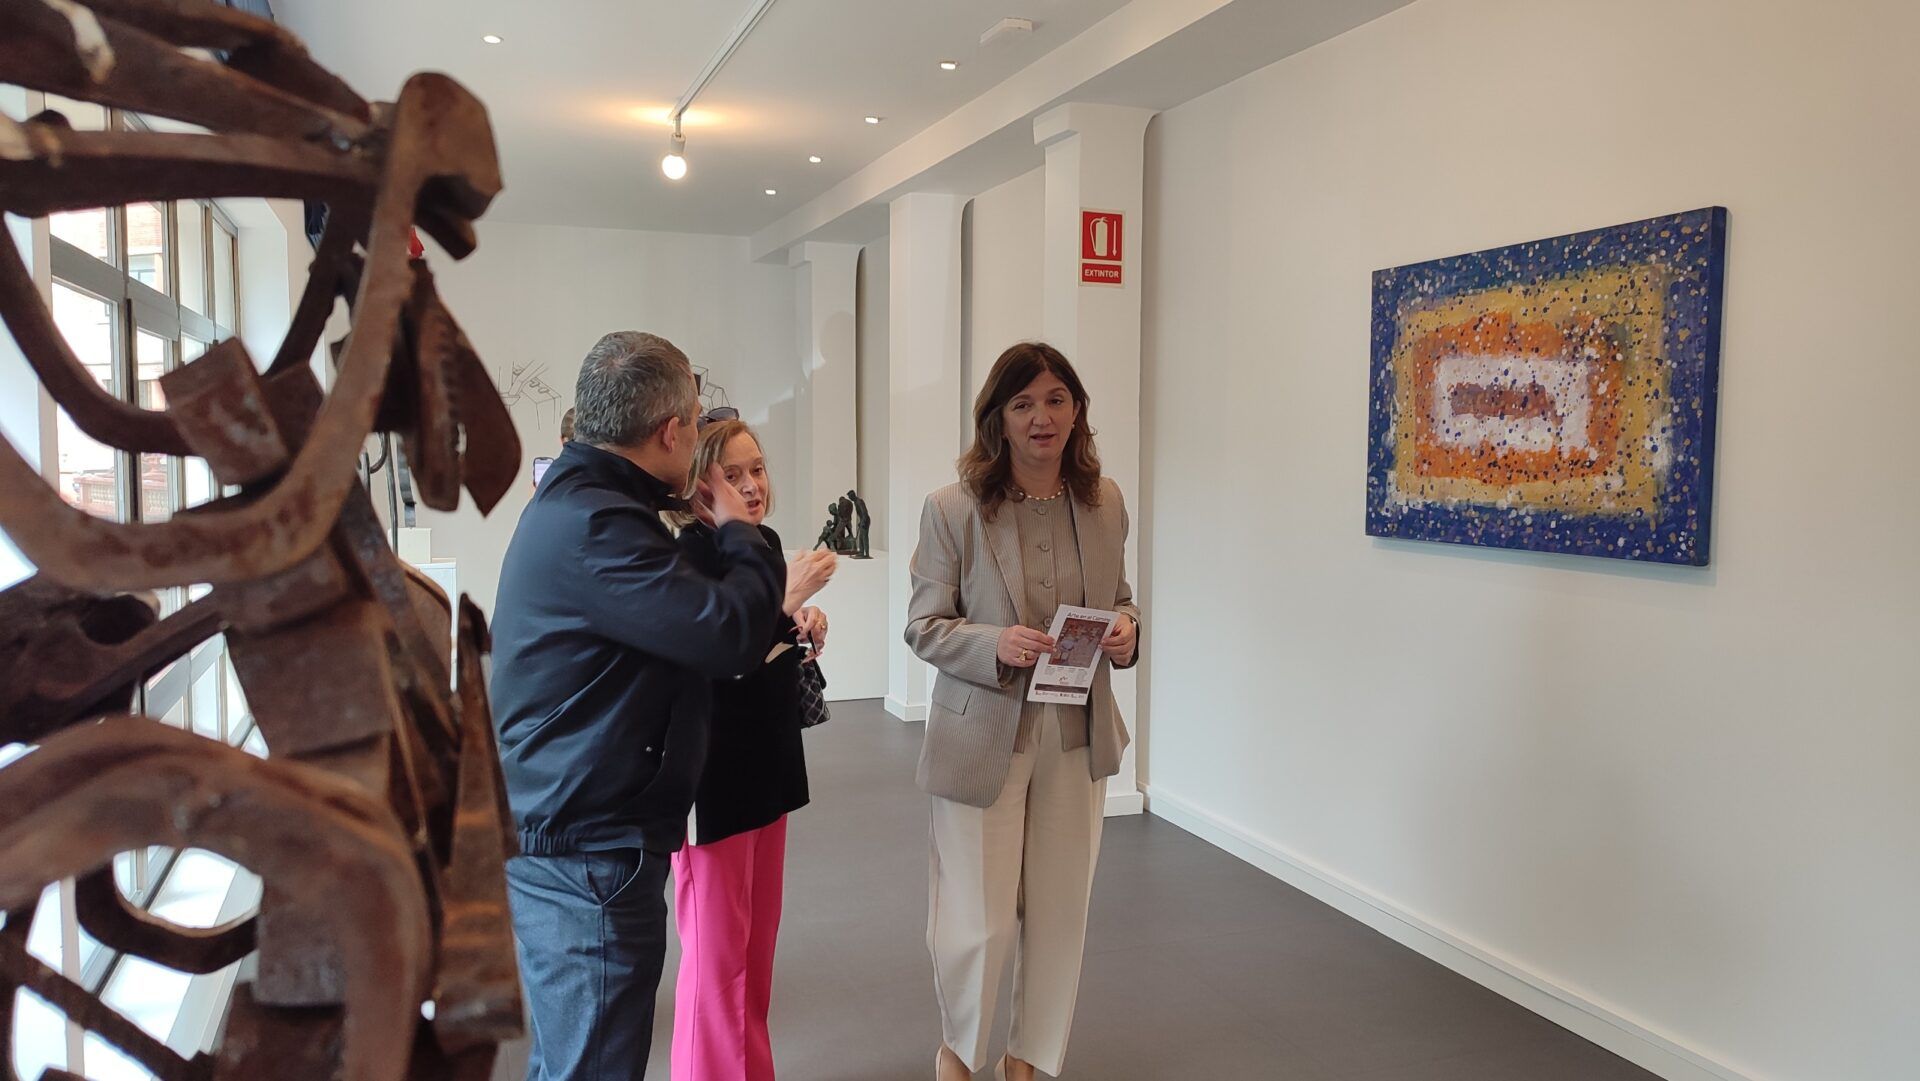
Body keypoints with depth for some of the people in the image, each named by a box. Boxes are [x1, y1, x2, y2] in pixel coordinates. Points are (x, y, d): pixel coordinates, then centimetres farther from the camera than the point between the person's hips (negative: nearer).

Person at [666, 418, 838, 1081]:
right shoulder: (688, 555, -18)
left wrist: (805, 629, -3)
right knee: (716, 953, 4)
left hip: (768, 761, 8)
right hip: (712, 774, -8)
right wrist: (786, 597, -29)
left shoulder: (767, 542, 5)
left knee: (758, 943, 18)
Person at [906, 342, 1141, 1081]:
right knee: (979, 922, 4)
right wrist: (997, 645, -25)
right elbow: (924, 626, -8)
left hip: (1078, 736, 4)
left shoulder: (1104, 501, 1)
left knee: (1060, 915, 14)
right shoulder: (953, 508, -11)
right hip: (983, 736, -4)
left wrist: (1125, 631, -10)